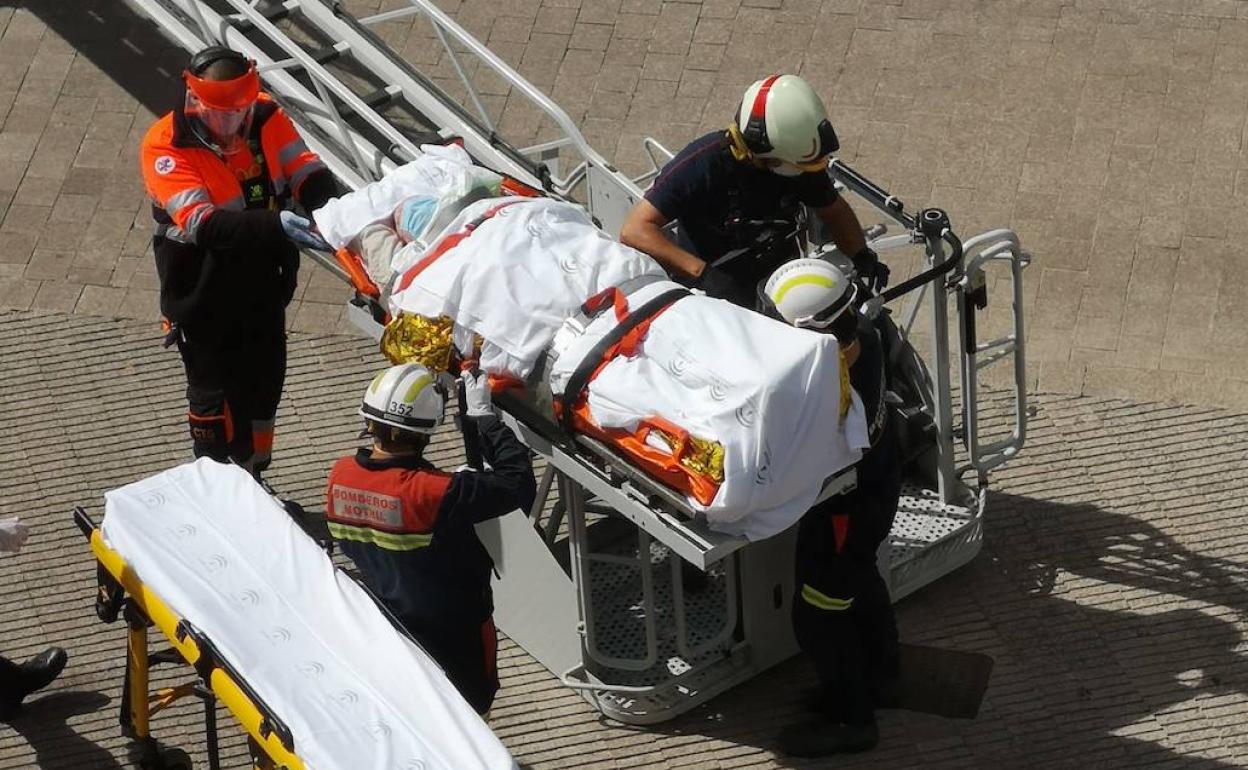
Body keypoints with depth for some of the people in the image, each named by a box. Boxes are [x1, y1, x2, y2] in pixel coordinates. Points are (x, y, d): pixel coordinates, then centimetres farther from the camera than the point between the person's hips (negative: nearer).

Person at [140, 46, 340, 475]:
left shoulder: (264, 117, -11)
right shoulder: (166, 147, -26)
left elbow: (307, 172, -15)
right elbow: (203, 224, -36)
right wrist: (275, 225, -49)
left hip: (262, 282, 5)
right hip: (204, 292, -5)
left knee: (265, 382, 19)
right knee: (215, 391, 6)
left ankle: (252, 483, 41)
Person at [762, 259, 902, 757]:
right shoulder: (864, 336, -16)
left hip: (844, 510, -8)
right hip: (879, 480, 8)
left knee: (819, 614, 11)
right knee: (860, 581, 30)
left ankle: (850, 719, 29)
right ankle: (878, 677, 51)